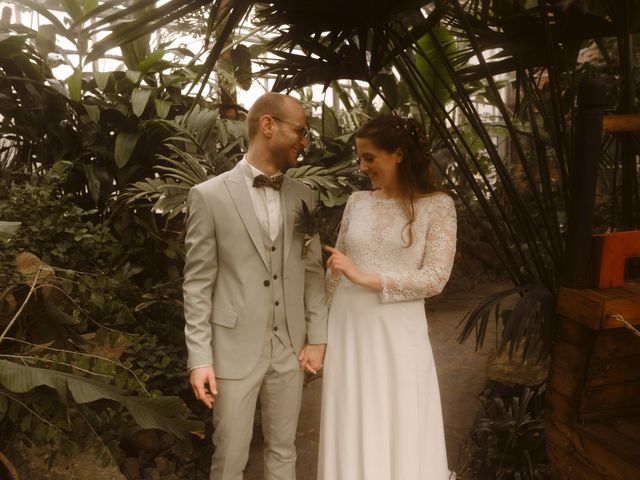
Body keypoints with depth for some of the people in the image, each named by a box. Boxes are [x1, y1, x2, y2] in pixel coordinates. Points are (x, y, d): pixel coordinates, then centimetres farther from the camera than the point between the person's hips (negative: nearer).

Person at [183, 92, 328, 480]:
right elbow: (198, 283, -6)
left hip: (290, 348, 4)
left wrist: (318, 337, 3)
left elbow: (313, 271, 8)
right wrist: (199, 357, -9)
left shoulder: (304, 197, 5)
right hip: (235, 349, -3)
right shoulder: (210, 195, -7)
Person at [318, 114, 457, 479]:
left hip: (397, 333, -3)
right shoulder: (357, 202, 6)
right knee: (352, 431, 13)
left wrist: (367, 277, -16)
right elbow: (336, 271, 11)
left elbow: (435, 278, -12)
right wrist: (322, 328, 12)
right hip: (349, 330, 3)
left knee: (400, 432, 10)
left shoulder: (437, 205, -4)